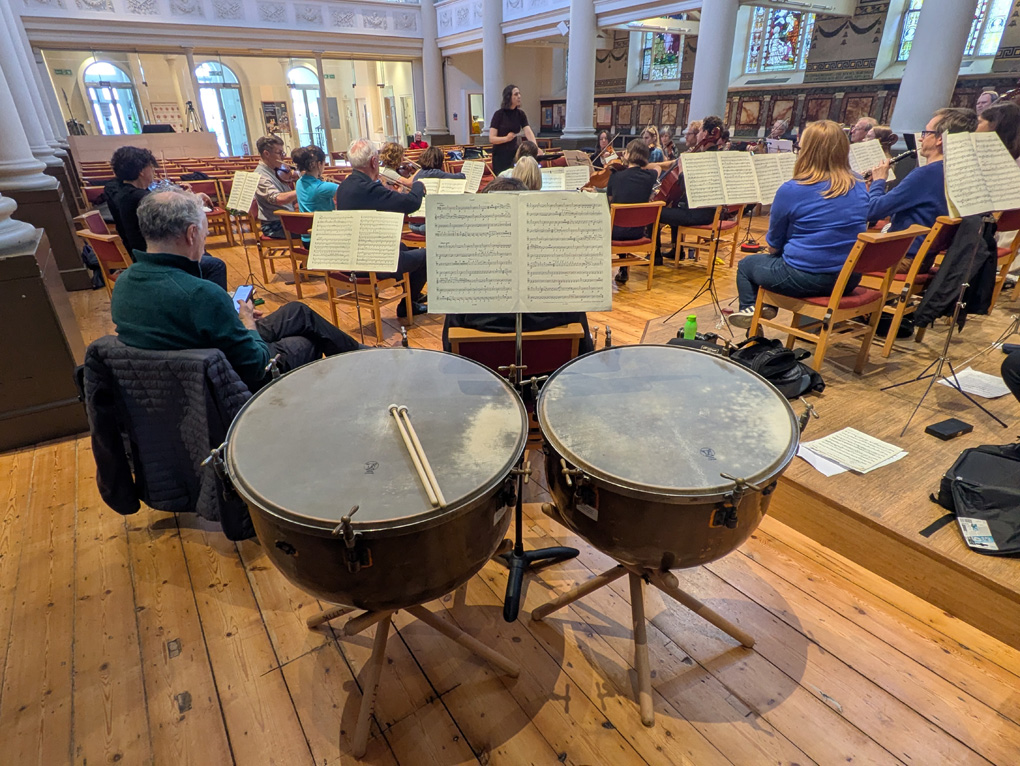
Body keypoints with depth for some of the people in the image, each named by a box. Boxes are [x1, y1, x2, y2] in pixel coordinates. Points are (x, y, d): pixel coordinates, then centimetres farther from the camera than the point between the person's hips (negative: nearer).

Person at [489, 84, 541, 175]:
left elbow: (528, 132, -10)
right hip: (500, 154, -4)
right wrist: (506, 138, -31)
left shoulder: (520, 114, 3)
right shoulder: (499, 114, -10)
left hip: (514, 153, 4)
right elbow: (491, 139, -14)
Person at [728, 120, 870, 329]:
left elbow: (774, 245, -5)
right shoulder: (859, 188, 2)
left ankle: (750, 311, 30)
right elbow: (842, 233, 16)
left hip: (804, 279, -6)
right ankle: (768, 307, 35)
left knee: (746, 265, 19)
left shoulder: (791, 190, -16)